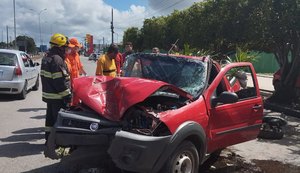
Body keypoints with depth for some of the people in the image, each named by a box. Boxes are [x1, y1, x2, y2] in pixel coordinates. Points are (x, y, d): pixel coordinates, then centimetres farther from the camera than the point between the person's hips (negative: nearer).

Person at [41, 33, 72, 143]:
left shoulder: (46, 58, 14)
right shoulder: (57, 59, -19)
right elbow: (60, 80, -22)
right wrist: (67, 95, -18)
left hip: (48, 94, 10)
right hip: (58, 96, -10)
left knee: (50, 116, 17)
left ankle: (49, 137, 27)